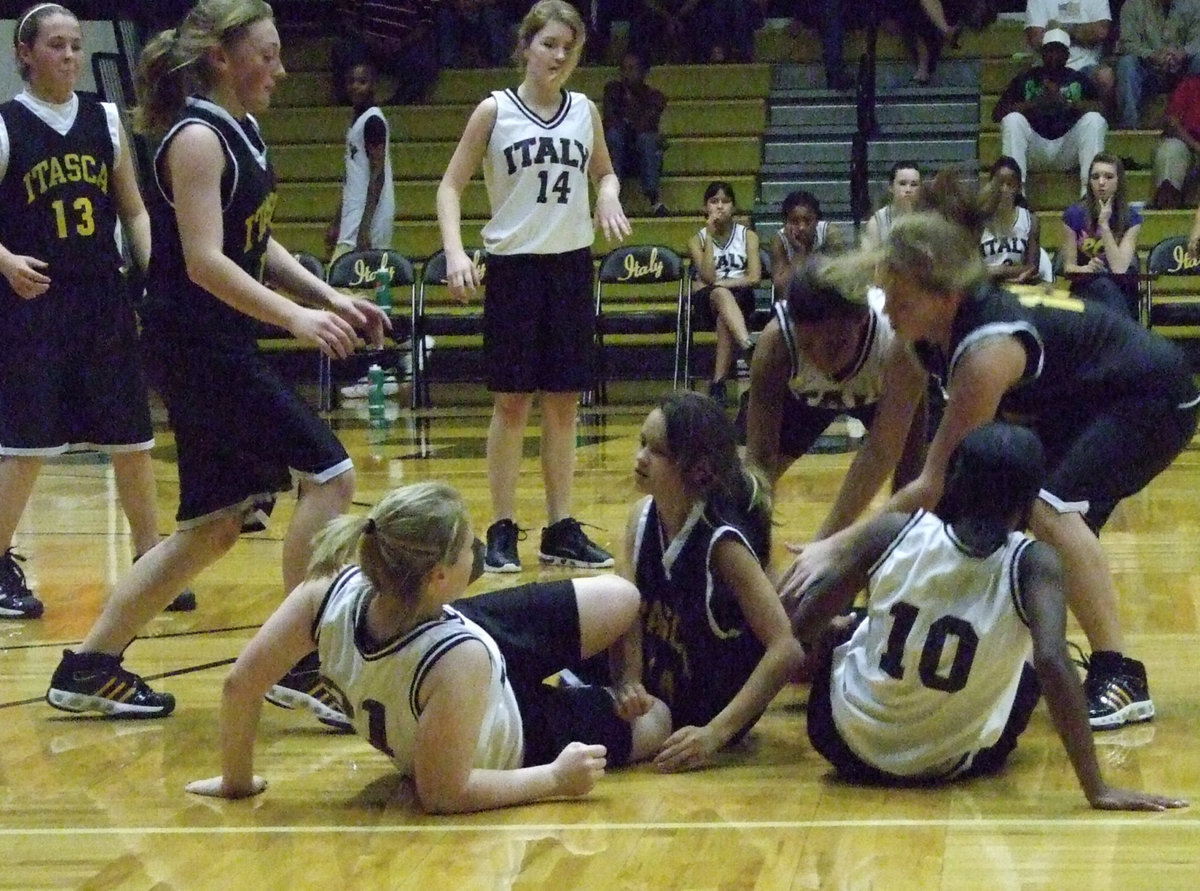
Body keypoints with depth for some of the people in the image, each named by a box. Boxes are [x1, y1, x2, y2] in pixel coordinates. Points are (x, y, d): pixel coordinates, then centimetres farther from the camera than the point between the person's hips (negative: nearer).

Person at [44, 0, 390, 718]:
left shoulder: (242, 132, 13)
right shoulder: (197, 138, -15)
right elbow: (205, 261, -23)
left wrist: (331, 297, 12)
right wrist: (296, 316, -32)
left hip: (221, 349, 10)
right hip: (194, 347, -10)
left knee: (217, 522, 12)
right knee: (328, 473, -10)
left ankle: (90, 669, 17)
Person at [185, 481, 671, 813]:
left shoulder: (336, 589, -35)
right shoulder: (460, 659, -47)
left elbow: (240, 684, -26)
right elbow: (445, 792, -36)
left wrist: (237, 779, -9)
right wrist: (555, 780, -24)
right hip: (511, 740, -5)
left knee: (623, 598, 14)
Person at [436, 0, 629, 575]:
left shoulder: (585, 111, 6)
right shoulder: (495, 111, -4)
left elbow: (603, 172, 23)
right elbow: (451, 186, -3)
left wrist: (608, 195, -1)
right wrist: (455, 252, -18)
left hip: (572, 266, 3)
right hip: (513, 266, -3)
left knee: (563, 402, 6)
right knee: (511, 402, -2)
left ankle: (560, 530, 12)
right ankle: (502, 531, 5)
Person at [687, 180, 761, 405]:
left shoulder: (748, 236, 10)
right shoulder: (698, 240, 9)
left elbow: (754, 278, -2)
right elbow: (708, 278, -8)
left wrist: (719, 282, -7)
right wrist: (710, 237, -8)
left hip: (741, 298, 1)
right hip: (707, 302, 0)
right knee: (720, 294, -38)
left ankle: (718, 383, -41)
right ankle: (748, 347, -65)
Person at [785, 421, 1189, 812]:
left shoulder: (891, 533, -14)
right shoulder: (1033, 565, -19)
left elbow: (803, 624, -5)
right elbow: (1053, 662, -32)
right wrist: (1097, 789, -30)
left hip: (848, 746, 1)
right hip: (954, 766, -1)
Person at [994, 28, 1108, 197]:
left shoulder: (1078, 80, 13)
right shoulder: (1026, 79, 12)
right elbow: (997, 113, -1)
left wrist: (1065, 101, -19)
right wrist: (1036, 102, -14)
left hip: (1067, 148, 0)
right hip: (1034, 150, 0)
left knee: (1094, 119, -22)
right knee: (1013, 119, -25)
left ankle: (1089, 189, -31)